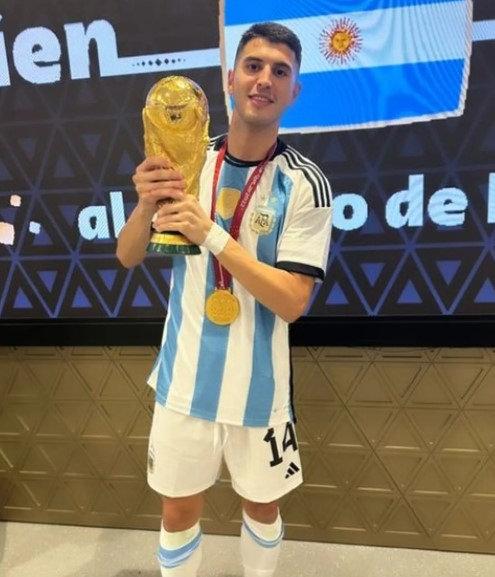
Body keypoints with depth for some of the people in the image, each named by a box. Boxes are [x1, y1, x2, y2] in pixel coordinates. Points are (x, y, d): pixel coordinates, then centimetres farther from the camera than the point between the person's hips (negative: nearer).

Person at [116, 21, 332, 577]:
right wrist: (146, 205, -19)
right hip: (184, 376, 2)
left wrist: (211, 235, -27)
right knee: (179, 508, 18)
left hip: (257, 385, -1)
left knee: (261, 505, 21)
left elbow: (291, 301, -18)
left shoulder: (304, 183, -13)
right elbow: (128, 258, 1)